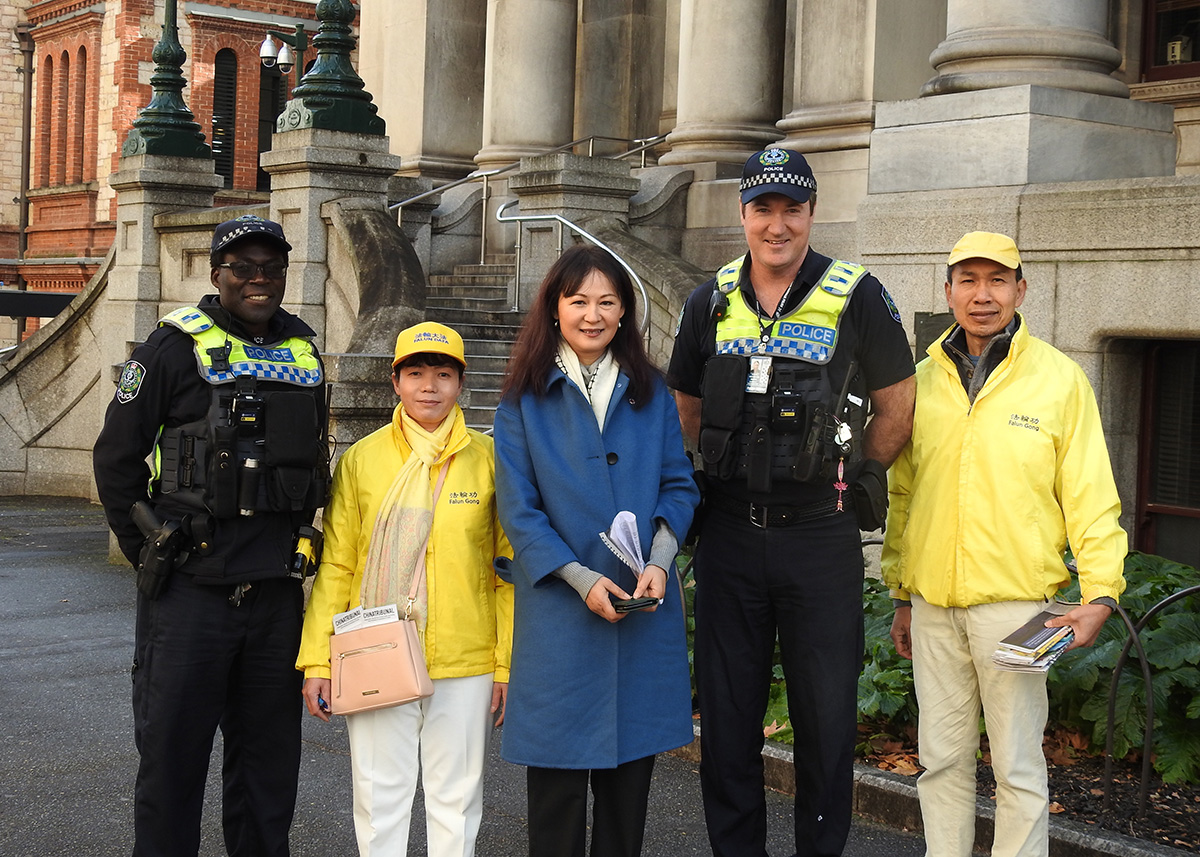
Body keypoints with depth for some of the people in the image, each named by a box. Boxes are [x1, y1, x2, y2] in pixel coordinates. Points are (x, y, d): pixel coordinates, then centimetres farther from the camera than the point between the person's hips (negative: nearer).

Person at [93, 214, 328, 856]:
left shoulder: (304, 352, 12)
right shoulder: (175, 347, -3)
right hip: (192, 590, -5)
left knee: (269, 756, 12)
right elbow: (116, 458, -2)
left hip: (277, 589, 5)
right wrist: (151, 553, -1)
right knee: (171, 755, 1)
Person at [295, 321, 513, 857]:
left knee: (456, 800, 8)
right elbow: (335, 567, 5)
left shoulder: (488, 460, 2)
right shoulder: (361, 460, 3)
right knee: (380, 797, 7)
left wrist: (507, 665, 1)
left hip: (465, 666, 0)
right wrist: (317, 660, 0)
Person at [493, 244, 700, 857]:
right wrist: (581, 578, -15)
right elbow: (519, 509, -4)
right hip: (559, 607, -2)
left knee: (632, 764, 9)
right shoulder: (524, 400, 1)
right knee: (558, 767, 3)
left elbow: (678, 485, 7)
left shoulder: (651, 394, 9)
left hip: (645, 604, 3)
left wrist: (658, 563, -10)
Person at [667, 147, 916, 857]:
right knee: (727, 712, 11)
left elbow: (896, 411, 2)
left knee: (827, 715, 5)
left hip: (820, 537, -3)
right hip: (729, 533, 3)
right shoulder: (711, 303, 6)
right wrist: (739, 472, 11)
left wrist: (843, 481, 3)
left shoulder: (857, 297, -5)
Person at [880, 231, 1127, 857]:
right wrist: (901, 595, 15)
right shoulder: (922, 380, 9)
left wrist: (1100, 594, -11)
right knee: (941, 757, 11)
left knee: (1018, 766, 2)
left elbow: (1090, 496, -2)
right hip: (932, 604, 4)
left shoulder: (1059, 378, -2)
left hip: (1013, 602, -4)